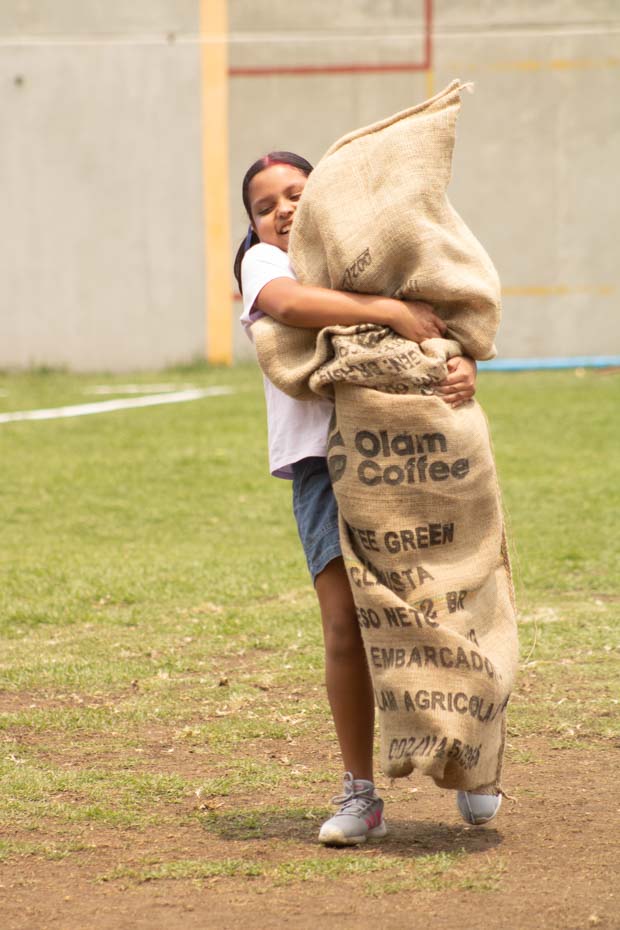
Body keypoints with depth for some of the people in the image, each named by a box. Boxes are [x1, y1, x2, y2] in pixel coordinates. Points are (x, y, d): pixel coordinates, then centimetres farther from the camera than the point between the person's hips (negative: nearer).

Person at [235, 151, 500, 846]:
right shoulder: (264, 262, 5)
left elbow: (446, 328, 7)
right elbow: (286, 301, -19)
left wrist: (463, 366, -17)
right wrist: (391, 312, -23)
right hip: (323, 459, -2)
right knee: (347, 627, -11)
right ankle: (359, 795, 2)